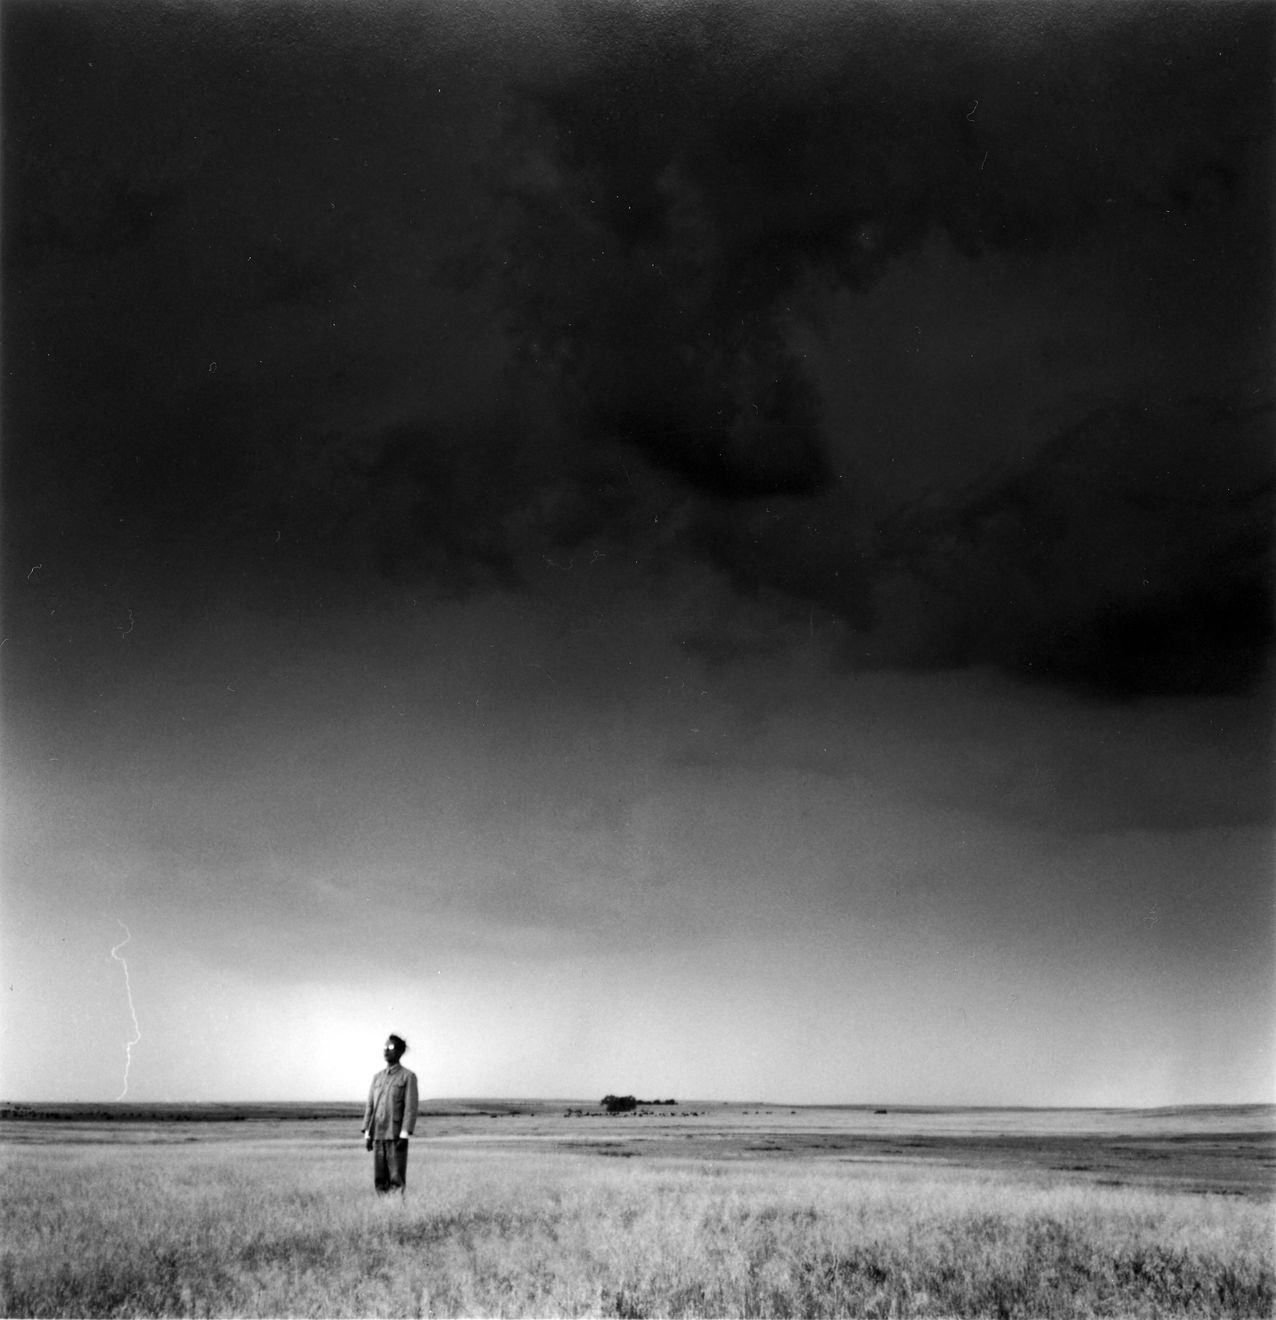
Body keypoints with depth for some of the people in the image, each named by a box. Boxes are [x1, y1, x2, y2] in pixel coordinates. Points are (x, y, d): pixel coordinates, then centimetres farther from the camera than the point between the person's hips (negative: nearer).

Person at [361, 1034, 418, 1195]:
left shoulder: (408, 1076, -1)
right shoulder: (377, 1077, 15)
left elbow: (411, 1107, -7)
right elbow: (370, 1106, 14)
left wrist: (404, 1134, -15)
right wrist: (367, 1133, 5)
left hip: (396, 1135, -5)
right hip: (378, 1135, 5)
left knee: (397, 1178, -6)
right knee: (379, 1178, 4)